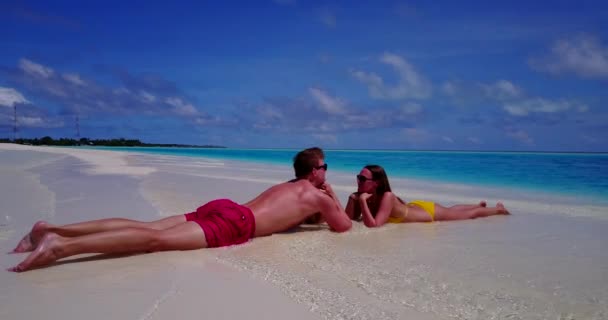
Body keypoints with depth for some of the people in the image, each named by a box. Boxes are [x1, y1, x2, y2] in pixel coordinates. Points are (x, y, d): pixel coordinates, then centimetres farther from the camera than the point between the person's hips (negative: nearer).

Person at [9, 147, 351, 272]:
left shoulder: (286, 185, 34)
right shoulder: (317, 195, 11)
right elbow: (343, 225, 18)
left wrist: (312, 214, 49)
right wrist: (333, 198, 33)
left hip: (218, 208, 8)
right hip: (233, 223, -8)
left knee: (146, 227, -2)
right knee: (156, 239, -22)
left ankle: (52, 229, -8)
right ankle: (61, 246, -35)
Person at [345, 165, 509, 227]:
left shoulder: (387, 197, -40)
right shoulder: (364, 197, -20)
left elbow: (373, 225, -49)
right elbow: (349, 219, -20)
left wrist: (362, 201, -51)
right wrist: (353, 199, -34)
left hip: (429, 212, -6)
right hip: (415, 207, 7)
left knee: (470, 215, 18)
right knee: (451, 210, 34)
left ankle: (498, 209, 44)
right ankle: (479, 205, 61)